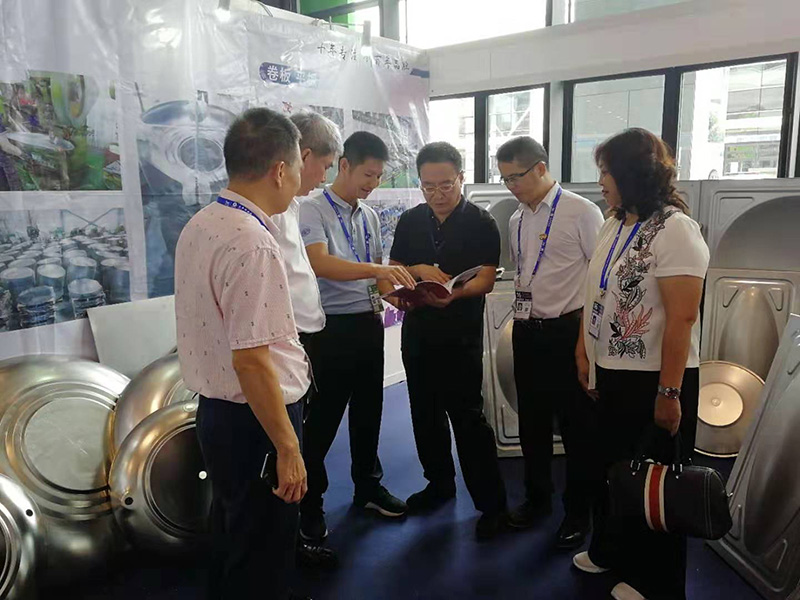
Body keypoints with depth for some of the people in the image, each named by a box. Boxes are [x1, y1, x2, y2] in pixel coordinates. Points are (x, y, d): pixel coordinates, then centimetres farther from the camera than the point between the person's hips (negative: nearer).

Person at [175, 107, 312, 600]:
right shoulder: (253, 244, -25)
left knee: (234, 534, 28)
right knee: (262, 558, 12)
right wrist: (288, 449, -20)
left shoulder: (199, 226, 5)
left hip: (216, 410, 9)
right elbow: (250, 360, -27)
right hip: (255, 421, -9)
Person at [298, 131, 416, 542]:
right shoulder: (313, 210, -11)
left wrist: (393, 289, -3)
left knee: (368, 411, 18)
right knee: (321, 419, 4)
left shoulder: (370, 216, 11)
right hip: (329, 327, -7)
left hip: (368, 323, 7)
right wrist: (377, 270, -36)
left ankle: (367, 486, 37)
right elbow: (320, 264, -27)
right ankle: (309, 501, 22)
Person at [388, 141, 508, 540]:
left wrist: (452, 293, -31)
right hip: (418, 331, 5)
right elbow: (392, 269, 10)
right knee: (426, 412, 15)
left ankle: (492, 504, 9)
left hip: (461, 334, -5)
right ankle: (440, 482, 35)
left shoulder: (481, 223, -4)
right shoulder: (410, 221, 9)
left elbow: (485, 280, -11)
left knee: (468, 417, -4)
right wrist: (419, 271, -11)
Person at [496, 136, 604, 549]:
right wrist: (521, 318, 12)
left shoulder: (581, 212, -10)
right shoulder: (516, 220, 11)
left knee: (576, 424, 6)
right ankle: (537, 497, 36)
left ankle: (578, 511, 25)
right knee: (532, 421, 16)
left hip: (567, 330, -6)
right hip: (526, 330, 7)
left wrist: (586, 325, -12)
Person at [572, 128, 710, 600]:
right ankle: (610, 552, 42)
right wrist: (585, 354, 11)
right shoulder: (615, 226, 8)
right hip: (612, 374, 7)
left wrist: (669, 392, -21)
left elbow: (682, 318, -21)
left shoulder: (675, 230, -16)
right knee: (612, 469, 21)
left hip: (653, 381, -7)